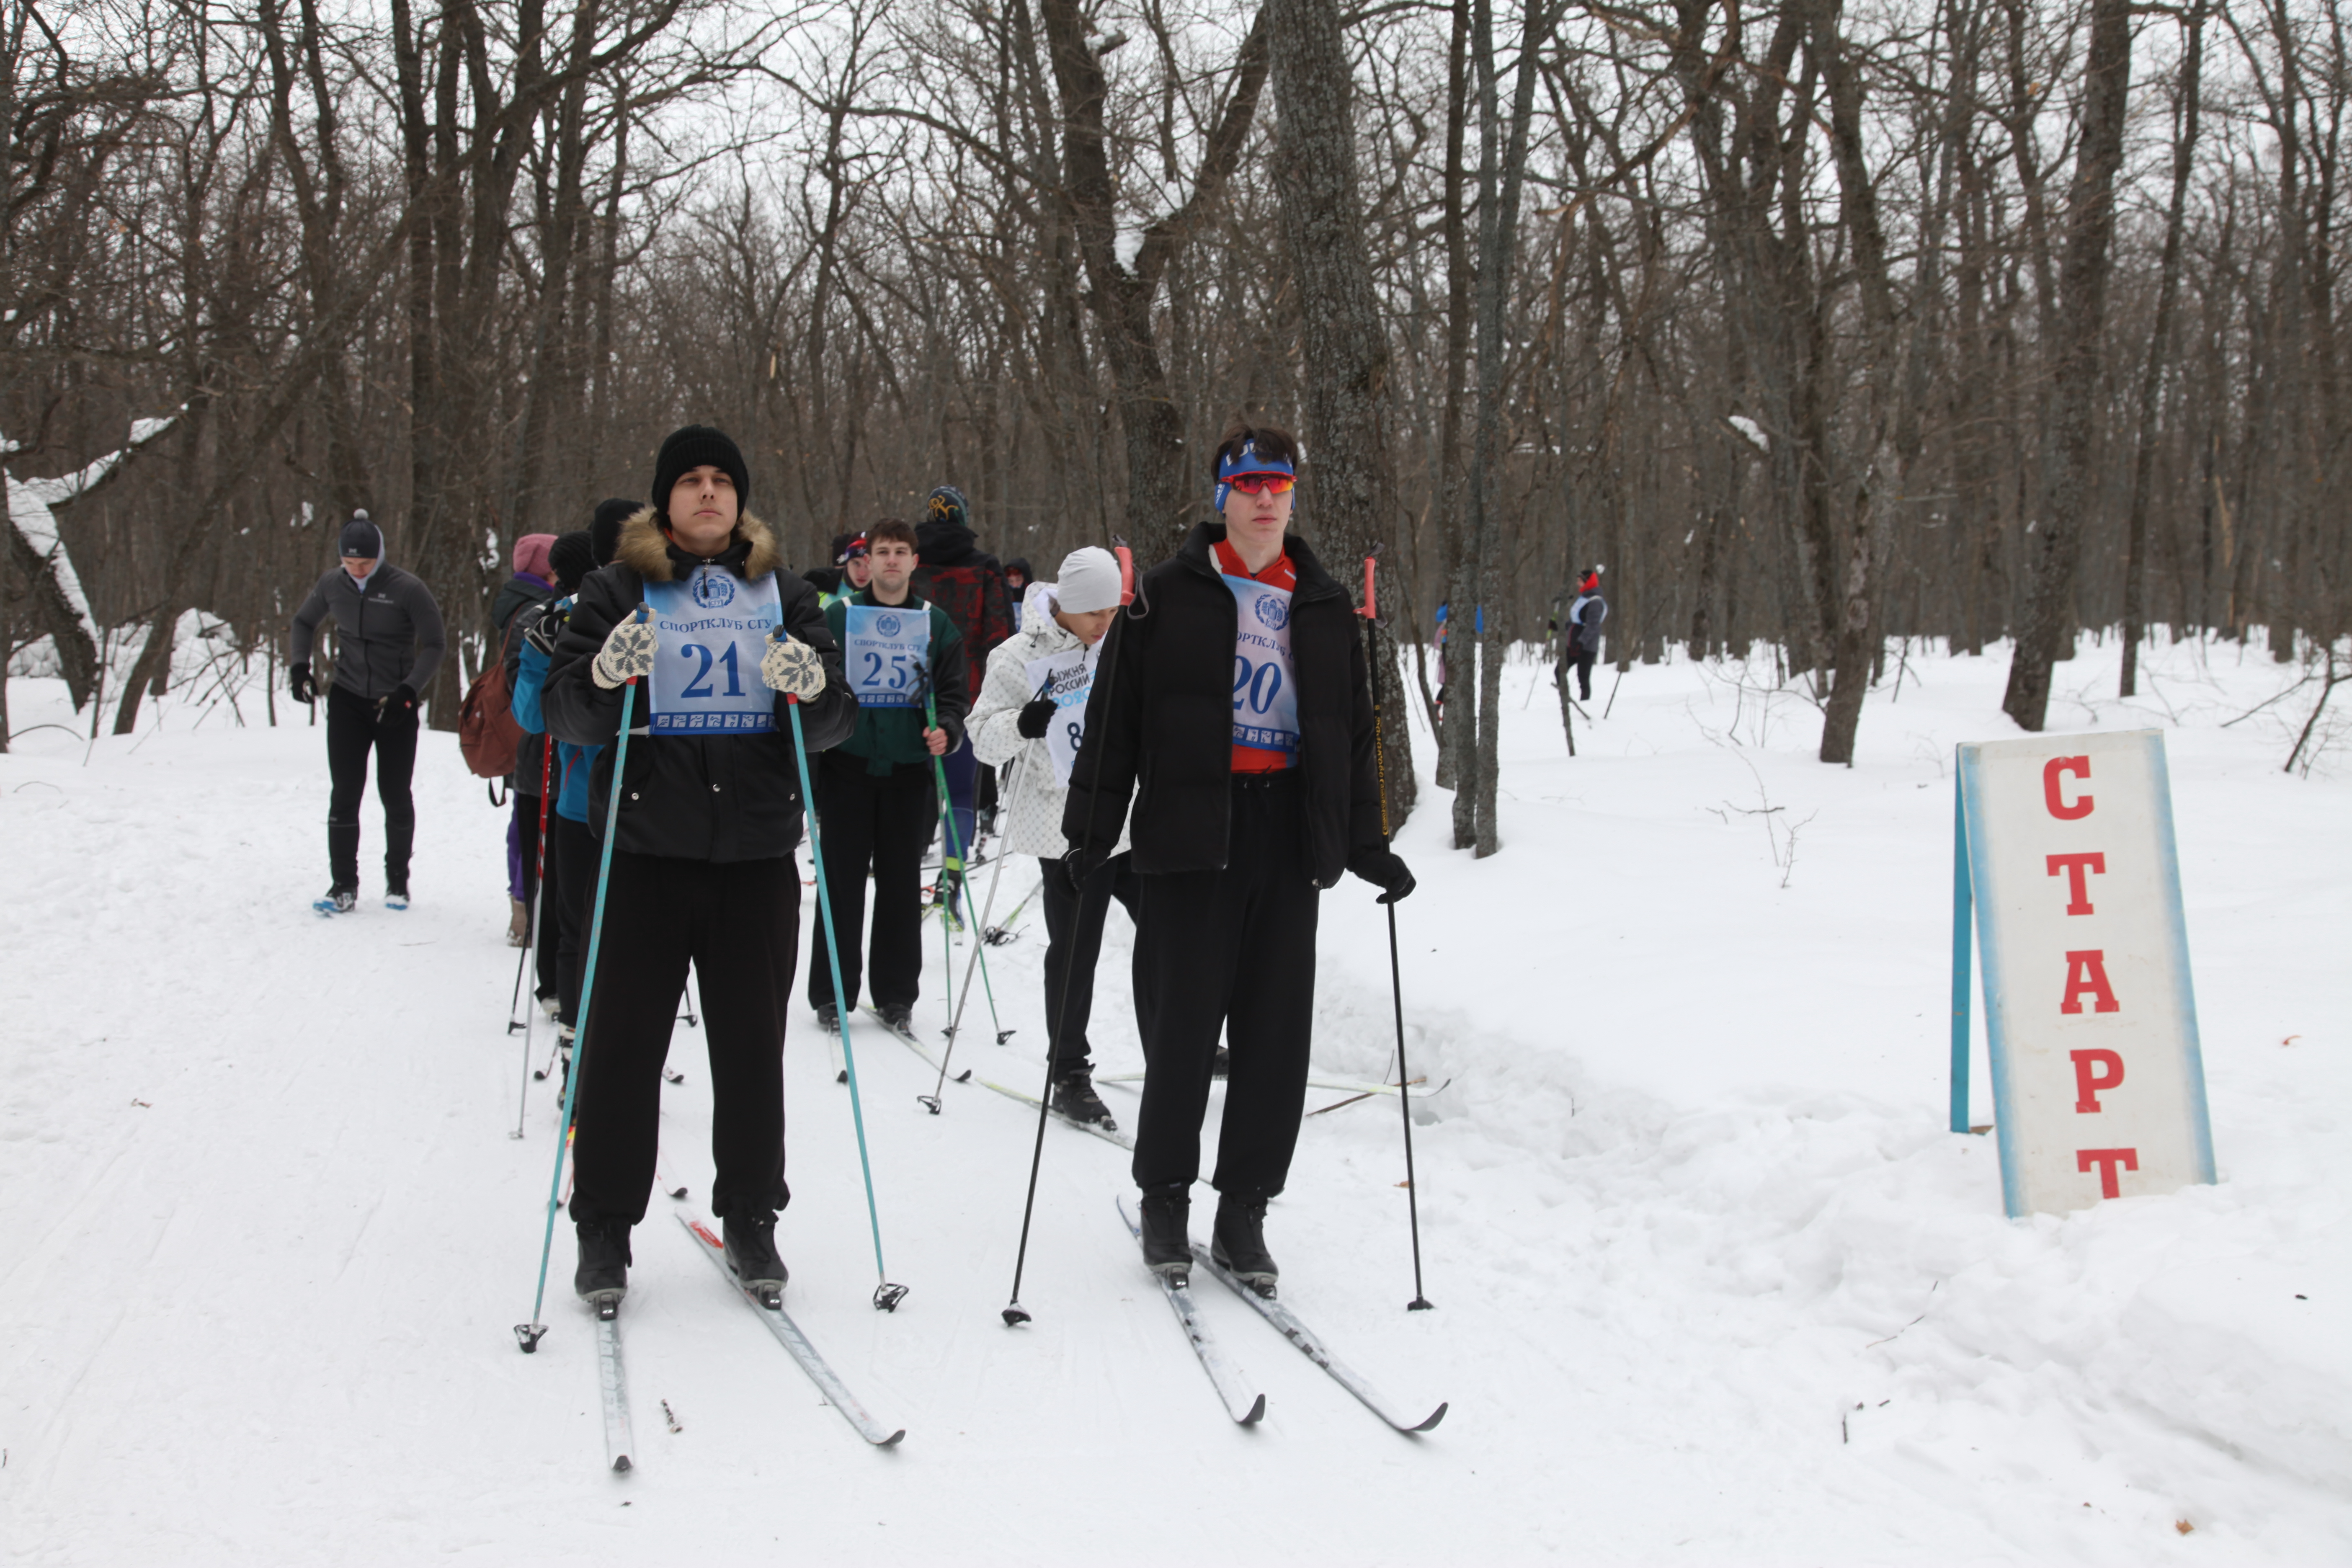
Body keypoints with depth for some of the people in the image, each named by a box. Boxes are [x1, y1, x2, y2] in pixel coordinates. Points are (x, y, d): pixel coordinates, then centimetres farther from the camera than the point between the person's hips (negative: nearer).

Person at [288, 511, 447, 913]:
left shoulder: (408, 589, -13)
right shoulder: (332, 585, -1)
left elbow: (434, 645, -8)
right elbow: (304, 622, 18)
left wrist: (408, 691, -19)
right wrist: (299, 665, 2)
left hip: (396, 706, -3)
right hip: (347, 701, 3)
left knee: (395, 795, 4)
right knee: (345, 794, -3)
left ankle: (398, 881, 21)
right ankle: (344, 886, 1)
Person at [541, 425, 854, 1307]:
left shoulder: (782, 592, 11)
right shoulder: (621, 588, 5)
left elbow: (835, 725, 8)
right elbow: (564, 712, 1)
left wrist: (815, 690, -15)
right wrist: (604, 680, -20)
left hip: (759, 853, 2)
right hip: (646, 848, -2)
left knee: (752, 1042, 7)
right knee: (624, 1041, 1)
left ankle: (750, 1218, 19)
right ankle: (604, 1227, 12)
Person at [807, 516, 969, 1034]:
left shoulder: (936, 622, 8)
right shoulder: (838, 616, 4)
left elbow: (953, 693, 10)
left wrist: (946, 731, -12)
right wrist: (809, 768, -2)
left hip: (909, 770, 1)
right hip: (847, 766, -1)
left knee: (902, 884, 5)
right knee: (842, 882, 1)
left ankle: (896, 994, 14)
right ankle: (832, 992, 10)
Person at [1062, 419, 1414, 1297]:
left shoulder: (1326, 608, 14)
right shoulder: (1167, 597, 3)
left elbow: (1353, 732, 19)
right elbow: (1115, 720, 2)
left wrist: (1366, 845, 14)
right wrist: (1091, 829, -4)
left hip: (1291, 840, 4)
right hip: (1190, 835, -3)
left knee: (1277, 1031, 4)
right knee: (1183, 1025, -2)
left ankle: (1244, 1214, 15)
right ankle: (1165, 1200, 16)